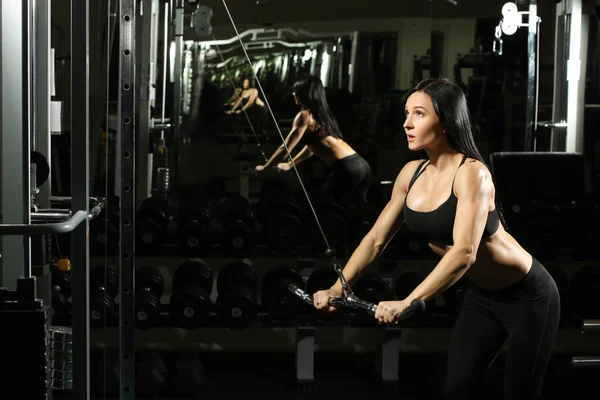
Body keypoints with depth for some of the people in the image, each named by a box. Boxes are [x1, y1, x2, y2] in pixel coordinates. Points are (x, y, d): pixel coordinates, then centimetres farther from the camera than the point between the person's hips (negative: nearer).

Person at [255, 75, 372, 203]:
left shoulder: (305, 115, -2)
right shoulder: (322, 113, 25)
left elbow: (285, 148, 0)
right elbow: (313, 145, 37)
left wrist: (264, 168, 13)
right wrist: (290, 164, 45)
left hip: (346, 168, -8)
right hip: (361, 164, 8)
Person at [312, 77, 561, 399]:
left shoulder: (471, 173, -26)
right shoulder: (411, 173, -4)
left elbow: (464, 252, -37)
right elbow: (376, 239, -1)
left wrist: (408, 303, -46)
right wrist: (338, 288, -13)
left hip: (527, 297, -7)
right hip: (481, 297, 7)